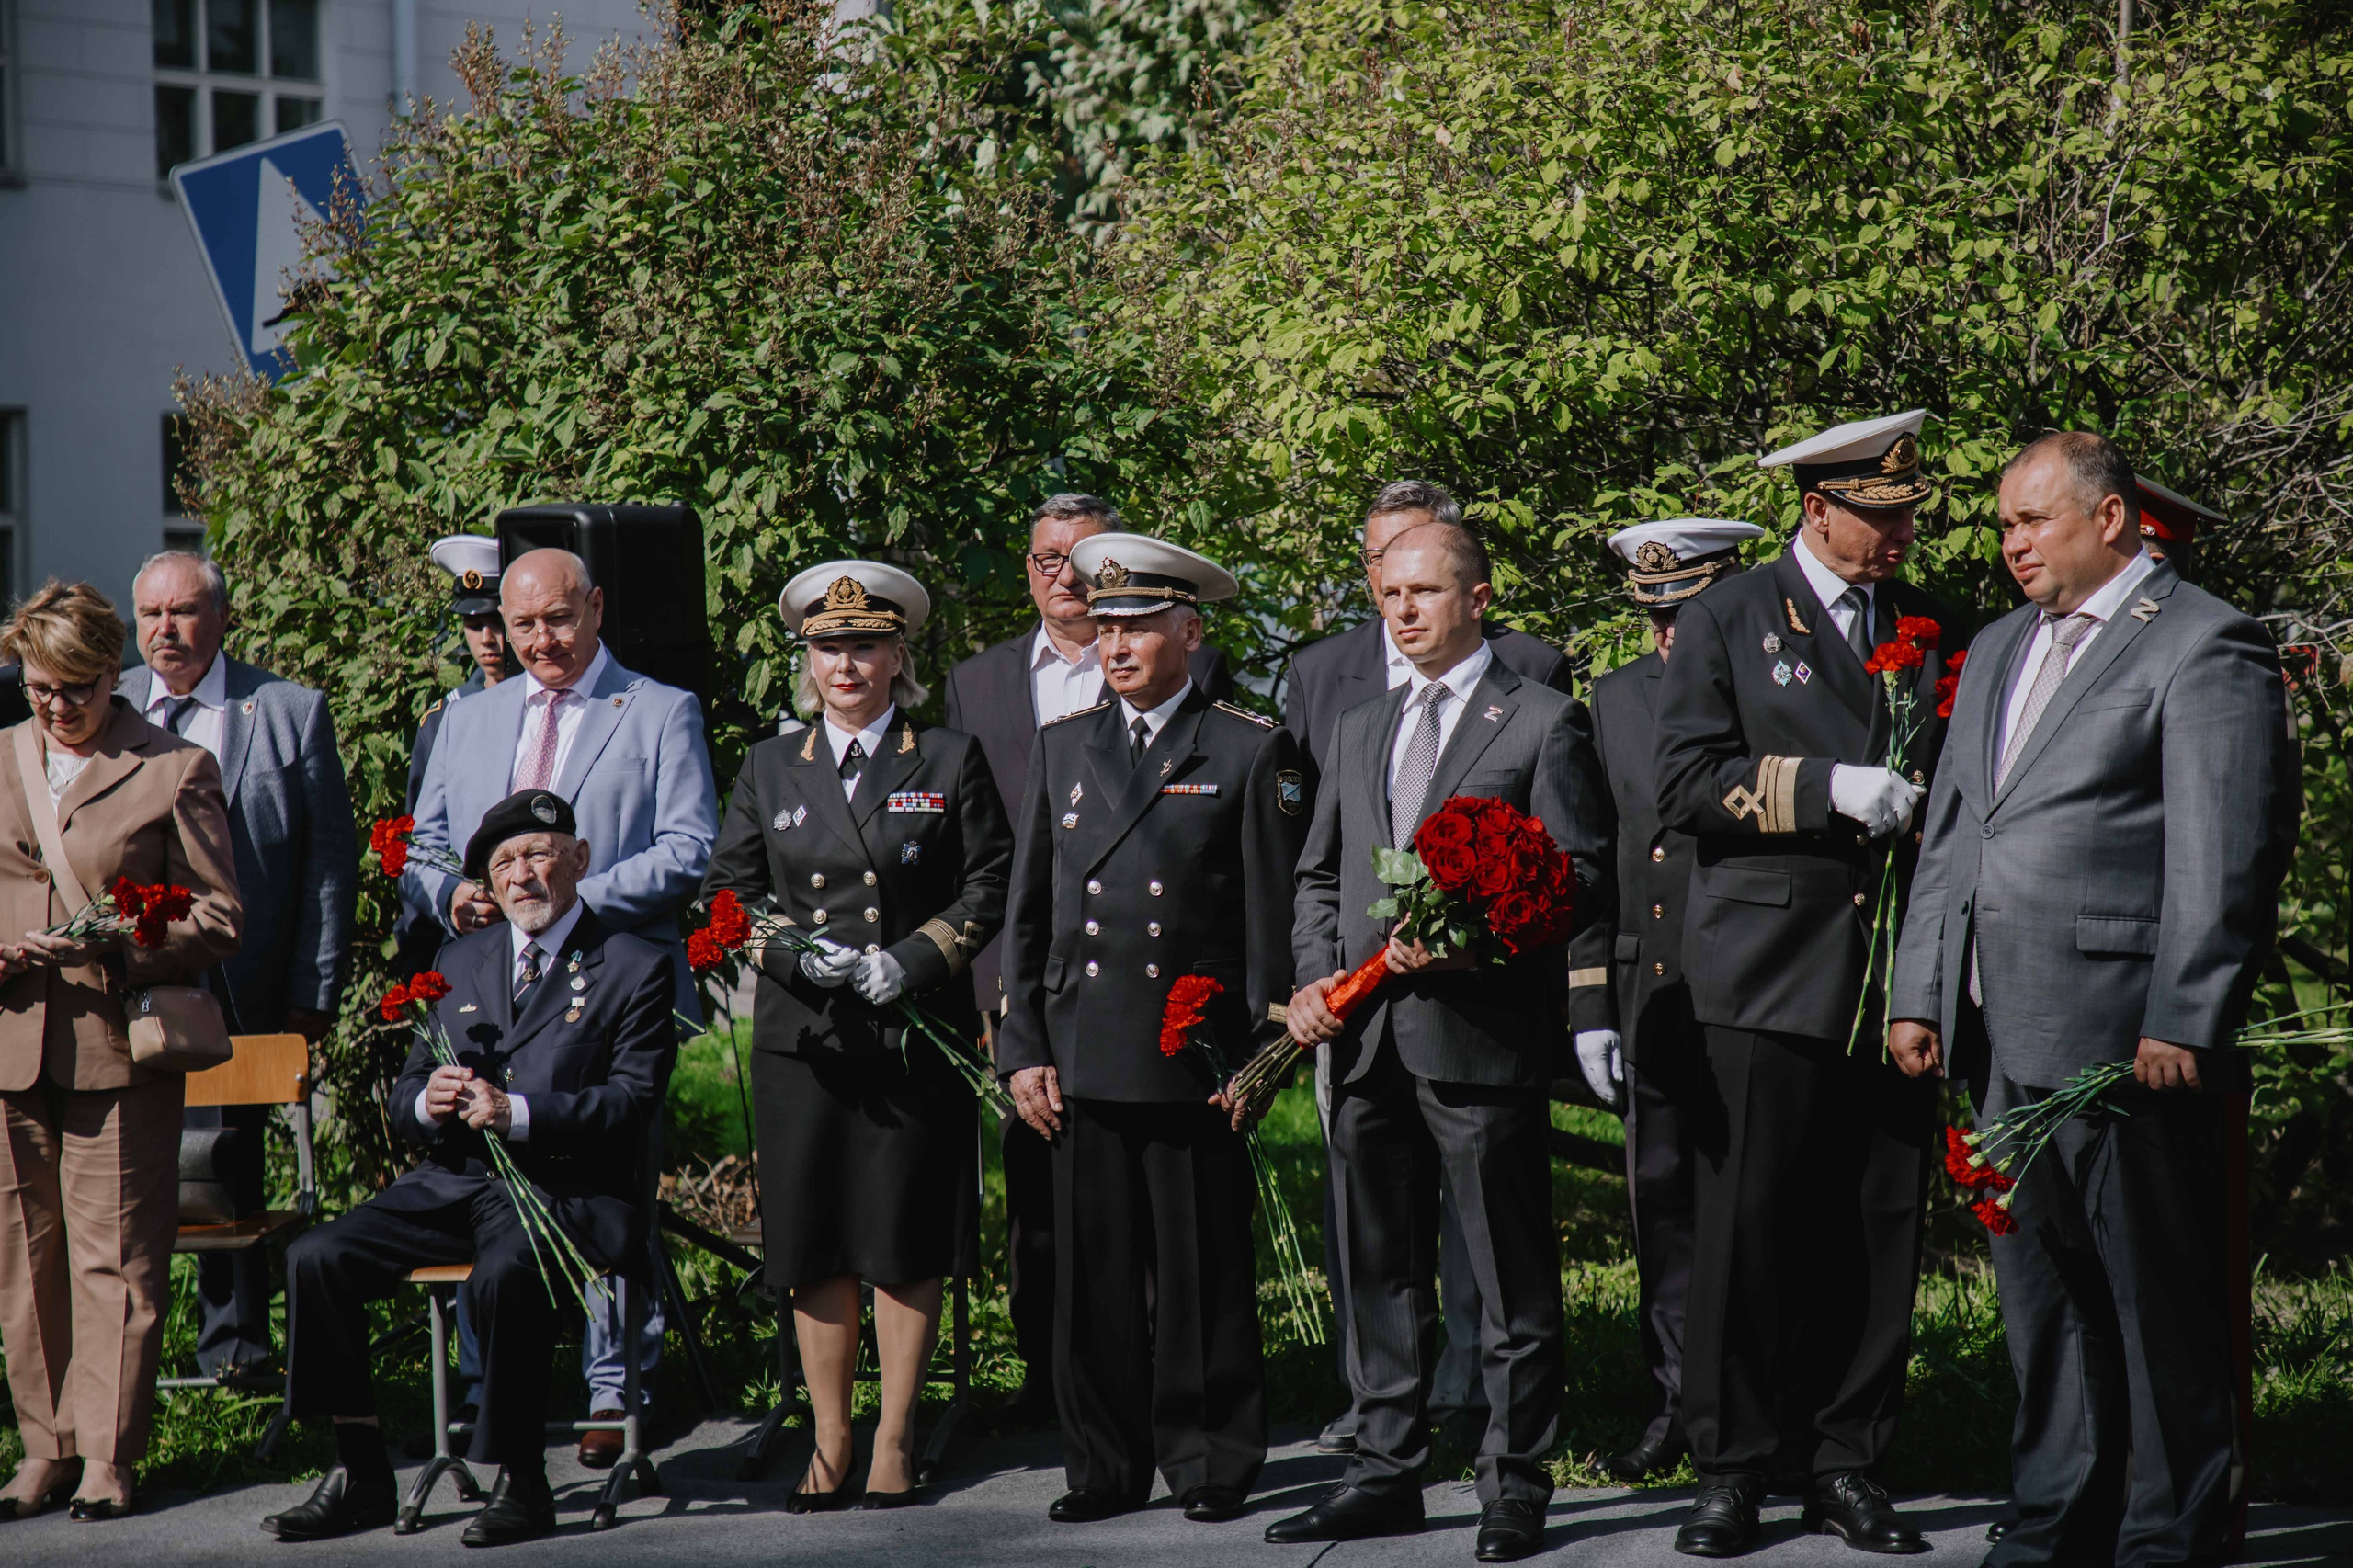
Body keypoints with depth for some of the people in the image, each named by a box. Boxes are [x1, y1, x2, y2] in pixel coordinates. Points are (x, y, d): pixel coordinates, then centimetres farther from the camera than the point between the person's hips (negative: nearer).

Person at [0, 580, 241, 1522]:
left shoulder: (177, 770, 2)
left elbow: (220, 917, -1)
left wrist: (120, 946, -16)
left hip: (120, 1046, -4)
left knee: (116, 1253, -3)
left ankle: (107, 1452, 3)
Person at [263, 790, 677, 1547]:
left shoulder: (636, 967, 3)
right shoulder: (460, 961, 20)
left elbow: (631, 1104, -8)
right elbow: (402, 1101, 20)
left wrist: (516, 1114, -21)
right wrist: (427, 1102, -6)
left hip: (567, 1192, -6)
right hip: (453, 1184, 6)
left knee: (502, 1276, -37)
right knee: (316, 1258, -16)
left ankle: (522, 1484, -21)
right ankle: (360, 1475, -7)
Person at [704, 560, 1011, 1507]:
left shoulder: (951, 761, 5)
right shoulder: (770, 769, 12)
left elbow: (989, 887, 3)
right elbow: (727, 892, 10)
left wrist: (913, 958, -11)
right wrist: (799, 951, -7)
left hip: (916, 1033, -2)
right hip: (801, 1036, 2)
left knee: (905, 1244, 0)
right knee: (811, 1242, 2)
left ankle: (894, 1439, 9)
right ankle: (829, 1442, 11)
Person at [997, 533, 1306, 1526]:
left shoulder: (1251, 752, 3)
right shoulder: (1062, 747, 14)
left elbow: (1273, 916, 1)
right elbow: (1026, 911, 13)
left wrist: (1261, 1058, -4)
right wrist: (1022, 1051, 6)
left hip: (1196, 1056, -3)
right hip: (1083, 1053, 3)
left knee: (1202, 1267, 1)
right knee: (1093, 1267, 4)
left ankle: (1210, 1462, 11)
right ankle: (1107, 1465, 14)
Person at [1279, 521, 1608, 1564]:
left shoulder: (1545, 723, 1)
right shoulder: (1358, 732, 20)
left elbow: (1581, 876, -5)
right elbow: (1319, 875, 22)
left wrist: (1471, 937, -18)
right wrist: (1315, 976, 4)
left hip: (1481, 1035, -6)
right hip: (1369, 1040, 6)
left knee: (1510, 1278, -1)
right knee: (1378, 1273, 11)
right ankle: (1385, 1472, 19)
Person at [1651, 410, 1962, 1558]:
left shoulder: (1934, 629, 16)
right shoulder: (1726, 621, 4)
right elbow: (1685, 787, -5)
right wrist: (1830, 790, -15)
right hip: (1770, 971, -4)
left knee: (1878, 1229, 3)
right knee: (1749, 1227, -4)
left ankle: (1846, 1464, 11)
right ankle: (1733, 1469, 5)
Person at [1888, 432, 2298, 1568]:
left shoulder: (2203, 647, -6)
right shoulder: (1998, 652, 20)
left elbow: (2226, 856, -12)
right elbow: (1948, 836, 21)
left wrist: (2183, 1025, -17)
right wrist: (1919, 993, 12)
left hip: (2127, 1038, -8)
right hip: (2001, 1042, 8)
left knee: (2162, 1305, -1)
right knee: (2040, 1297, 14)